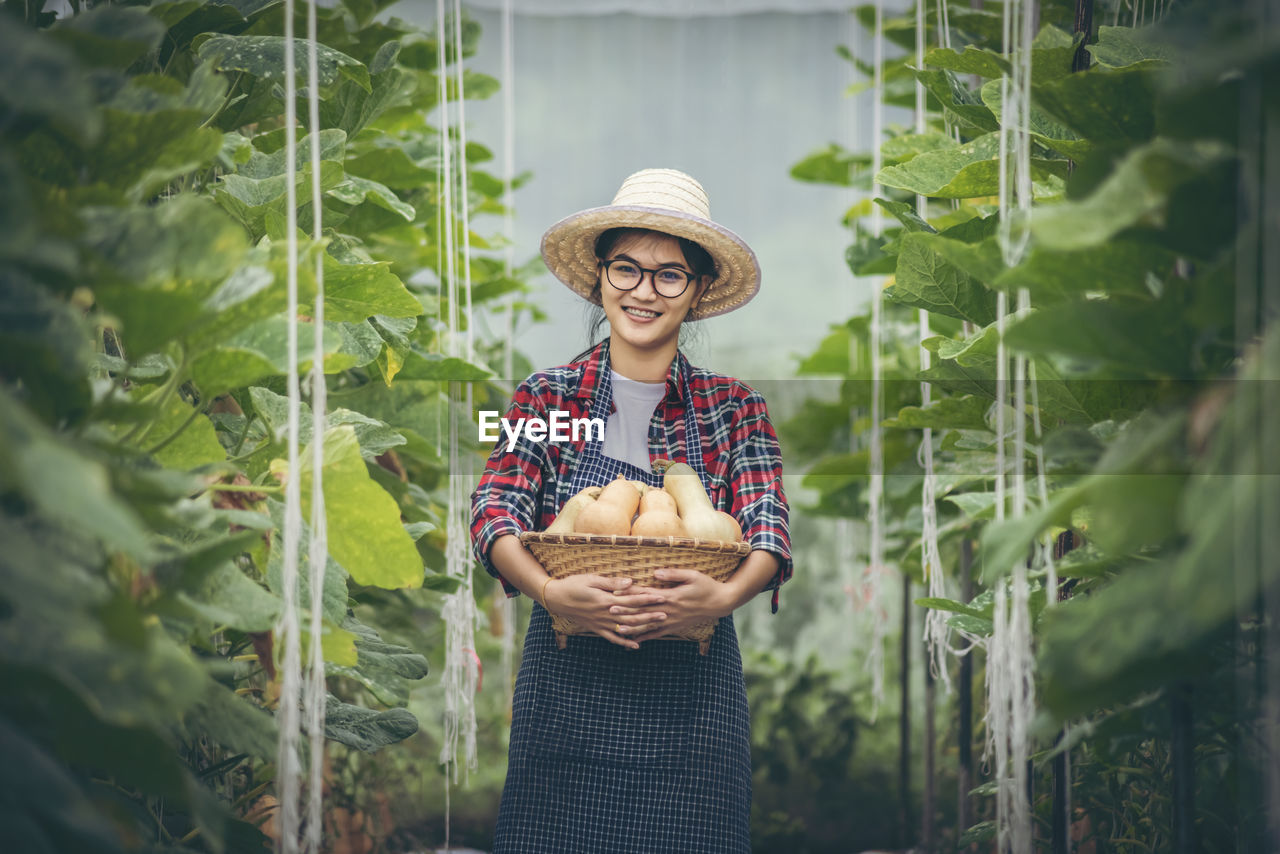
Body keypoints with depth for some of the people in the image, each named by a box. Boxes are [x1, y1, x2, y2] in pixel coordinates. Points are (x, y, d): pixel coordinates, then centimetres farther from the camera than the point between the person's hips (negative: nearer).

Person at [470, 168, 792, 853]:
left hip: (690, 694, 0)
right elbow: (494, 511, -7)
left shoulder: (732, 408, 6)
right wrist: (551, 592, -27)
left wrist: (725, 596, -29)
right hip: (567, 688, 0)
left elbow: (769, 528, -6)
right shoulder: (549, 396, 5)